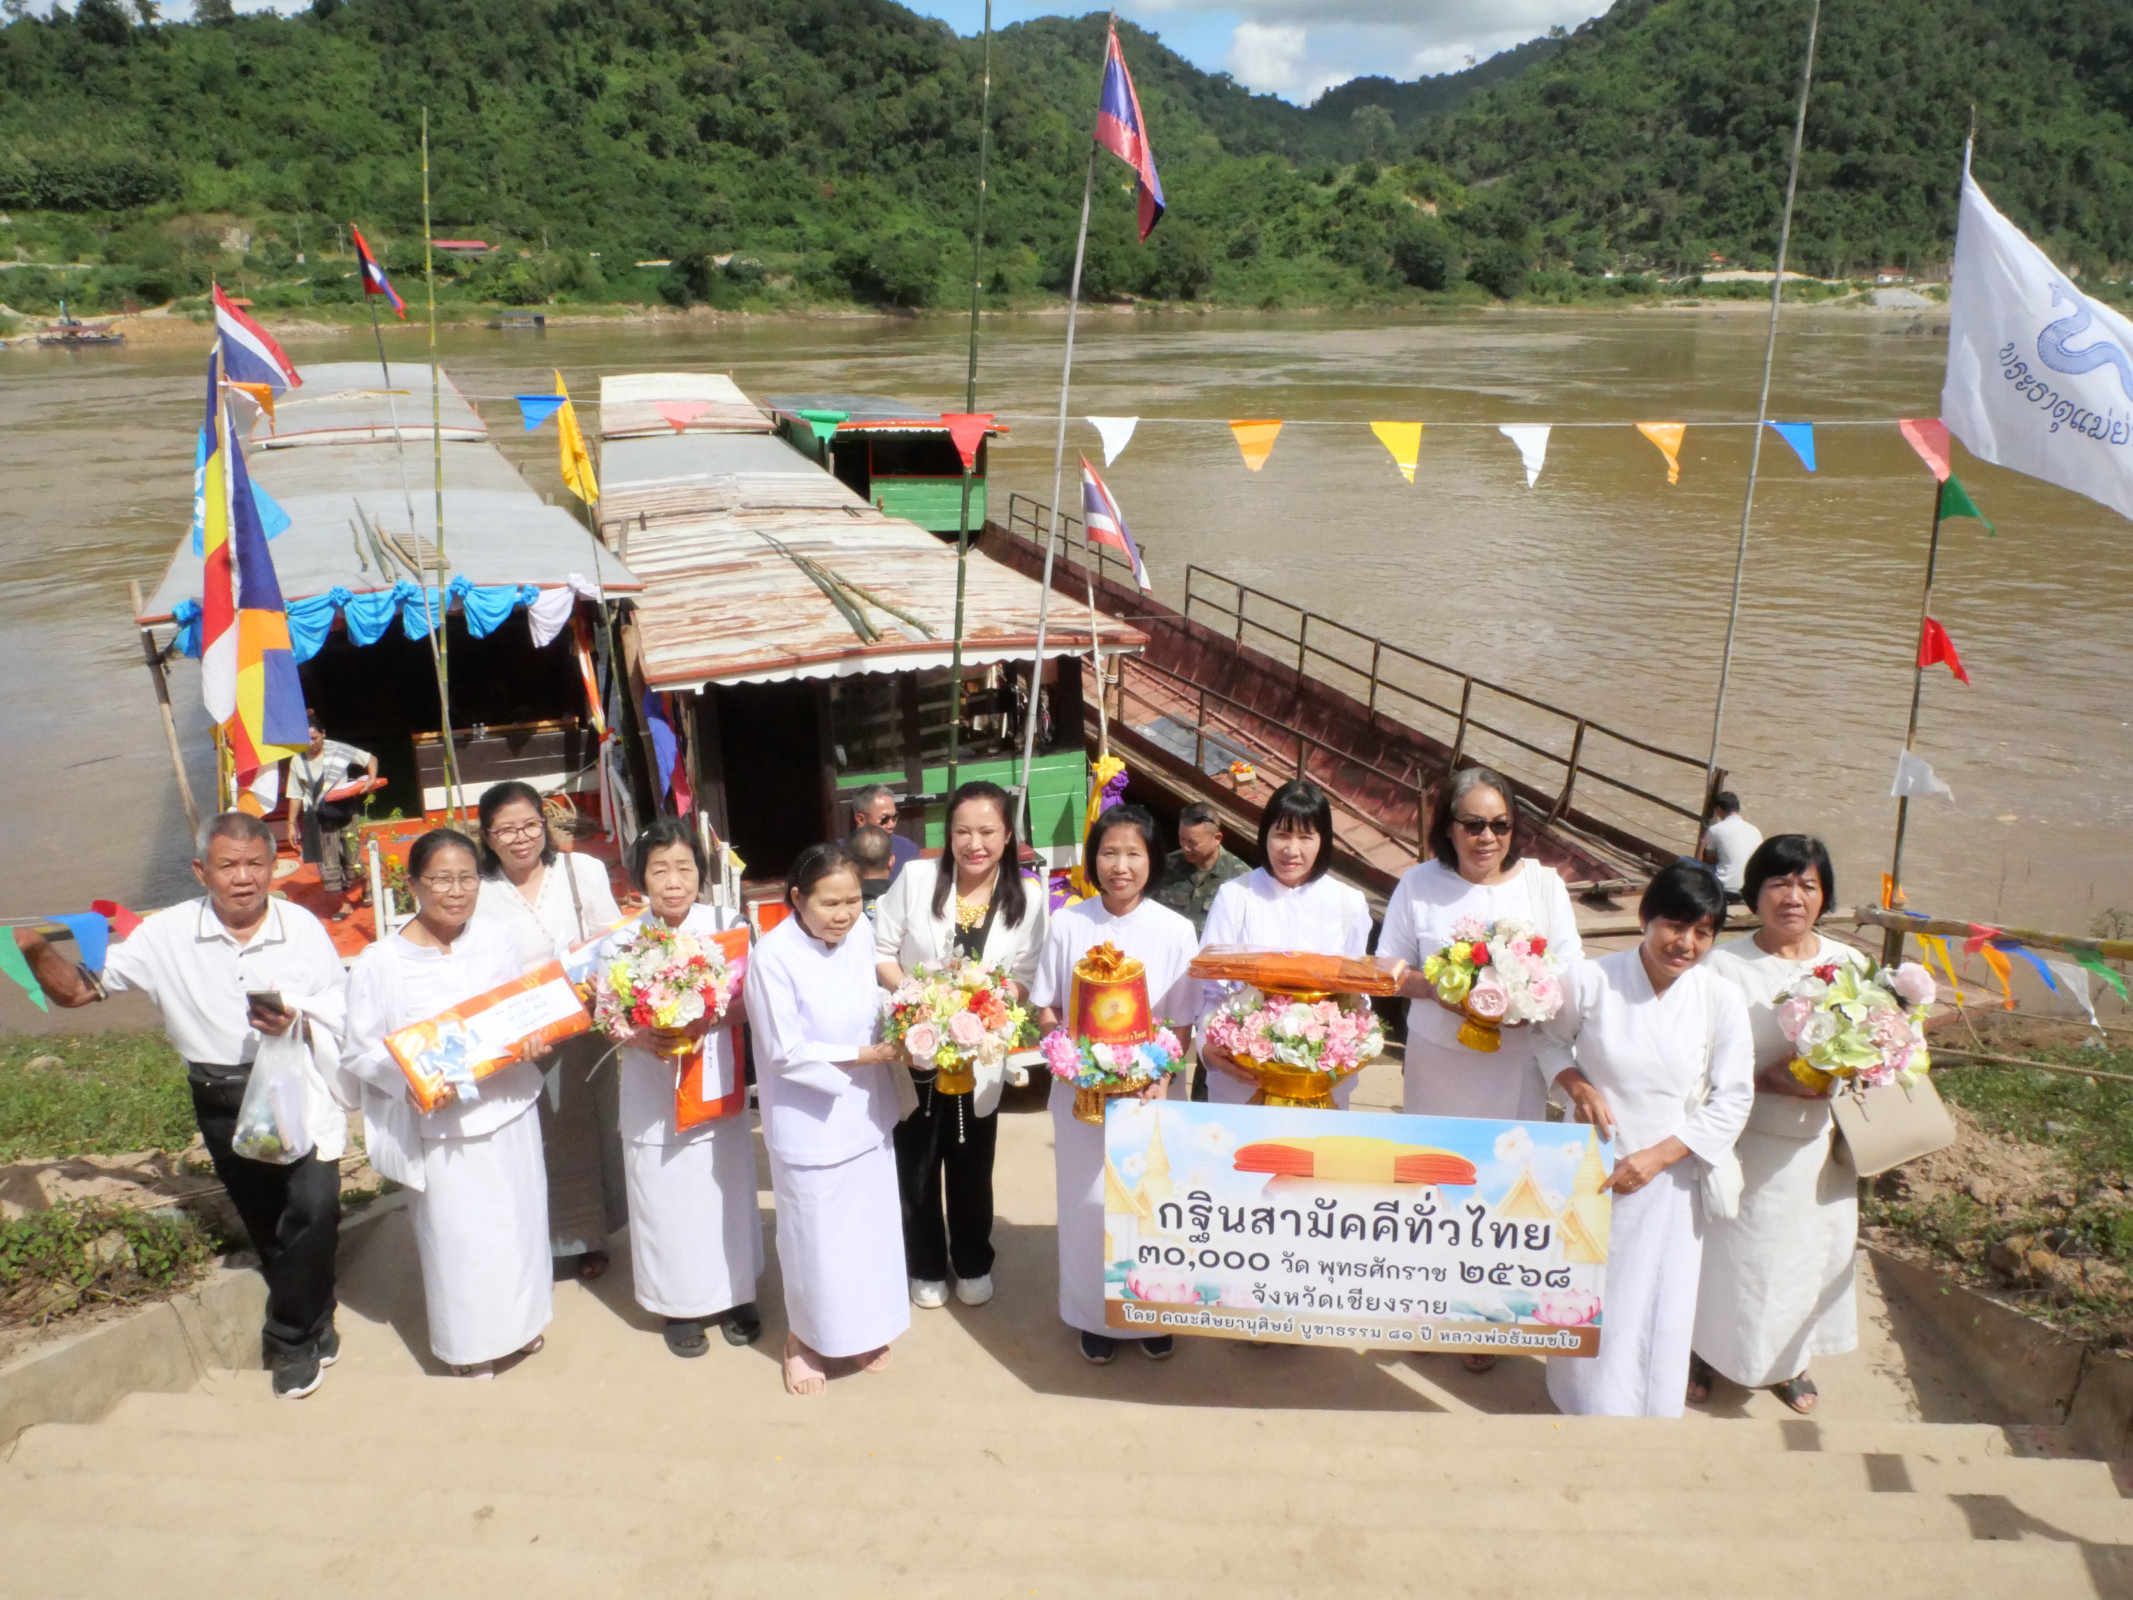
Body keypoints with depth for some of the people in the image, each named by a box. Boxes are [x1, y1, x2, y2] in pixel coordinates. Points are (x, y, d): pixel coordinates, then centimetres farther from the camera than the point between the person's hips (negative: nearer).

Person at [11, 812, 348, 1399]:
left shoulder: (303, 929, -10)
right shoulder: (166, 935, -6)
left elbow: (343, 1025, -7)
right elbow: (79, 988, 1)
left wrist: (295, 1025, -27)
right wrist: (35, 950, -17)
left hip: (300, 1088, -3)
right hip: (222, 1101, 3)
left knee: (314, 1207, -16)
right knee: (264, 1220, 17)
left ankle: (291, 1338, 9)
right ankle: (308, 1325, 40)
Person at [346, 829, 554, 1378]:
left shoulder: (496, 940, -1)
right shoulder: (380, 963, -12)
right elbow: (361, 1051, -8)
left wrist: (529, 1040, -10)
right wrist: (412, 1080, -25)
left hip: (510, 1109, 4)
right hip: (440, 1126, -4)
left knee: (519, 1221, 17)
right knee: (457, 1235, 8)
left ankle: (520, 1321, 41)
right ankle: (471, 1347, 29)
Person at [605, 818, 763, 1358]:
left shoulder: (727, 926, -8)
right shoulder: (622, 940, -6)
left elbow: (747, 1002, -4)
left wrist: (706, 1021, -21)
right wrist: (642, 1036, -21)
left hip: (718, 1086, 0)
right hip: (652, 1095, 0)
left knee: (728, 1191, 12)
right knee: (665, 1198, 8)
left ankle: (736, 1295, 33)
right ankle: (679, 1306, 28)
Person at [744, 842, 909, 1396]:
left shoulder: (860, 931, -7)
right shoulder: (772, 957, -23)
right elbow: (787, 1052, -20)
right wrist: (867, 1055, -21)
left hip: (866, 1112, 5)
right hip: (810, 1122, -5)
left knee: (870, 1223, 18)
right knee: (815, 1233, 11)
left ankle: (864, 1329, 40)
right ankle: (805, 1338, 36)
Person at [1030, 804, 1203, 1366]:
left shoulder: (1175, 930, -7)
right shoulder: (1068, 924, -5)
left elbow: (1183, 1021, -2)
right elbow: (1045, 1009, 2)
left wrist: (1163, 1078, -14)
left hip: (1150, 1088, 0)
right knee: (1089, 1199, 6)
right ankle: (1094, 1316, 25)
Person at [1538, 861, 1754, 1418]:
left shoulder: (1722, 999, -12)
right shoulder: (1591, 980, -14)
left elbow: (1731, 1100, -6)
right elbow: (1552, 1038, 5)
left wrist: (1657, 1157, -13)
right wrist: (1576, 1084, -15)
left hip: (1667, 1178, 0)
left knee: (1657, 1305, 9)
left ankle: (1647, 1417, 32)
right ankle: (1583, 1406, 37)